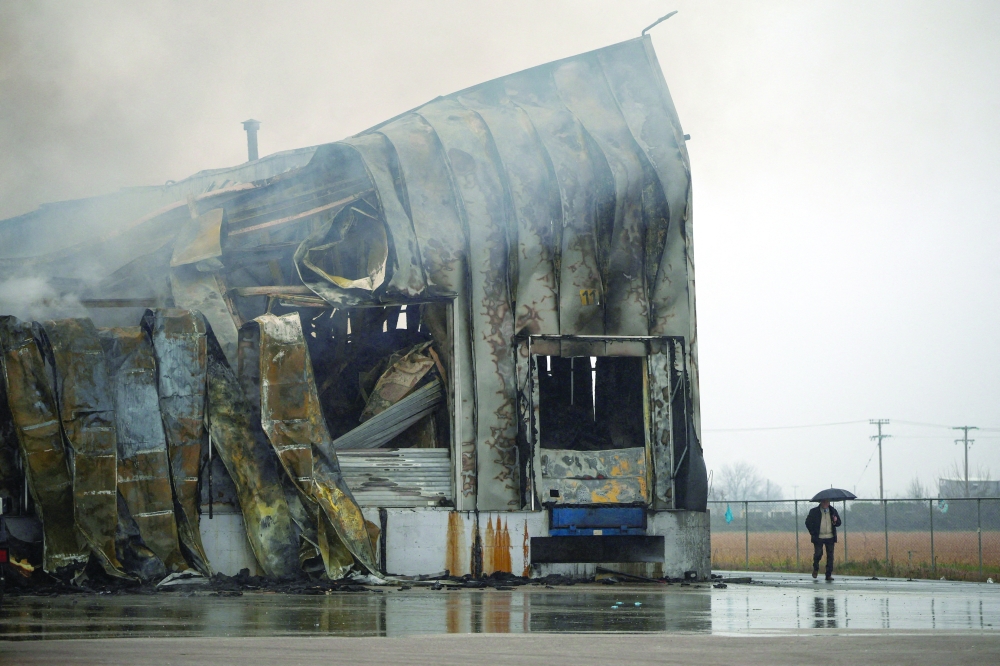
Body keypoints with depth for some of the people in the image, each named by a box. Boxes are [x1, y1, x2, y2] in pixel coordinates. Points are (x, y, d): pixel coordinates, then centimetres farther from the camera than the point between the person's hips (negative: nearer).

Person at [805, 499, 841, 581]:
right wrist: (812, 532, -1)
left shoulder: (833, 511, 10)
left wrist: (835, 521, -8)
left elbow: (839, 522, 15)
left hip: (830, 537, 2)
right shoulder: (814, 511, 2)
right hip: (818, 537, -2)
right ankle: (815, 568, 23)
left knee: (830, 556, -1)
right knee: (818, 554, -7)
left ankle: (829, 575, 5)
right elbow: (808, 522, 7)